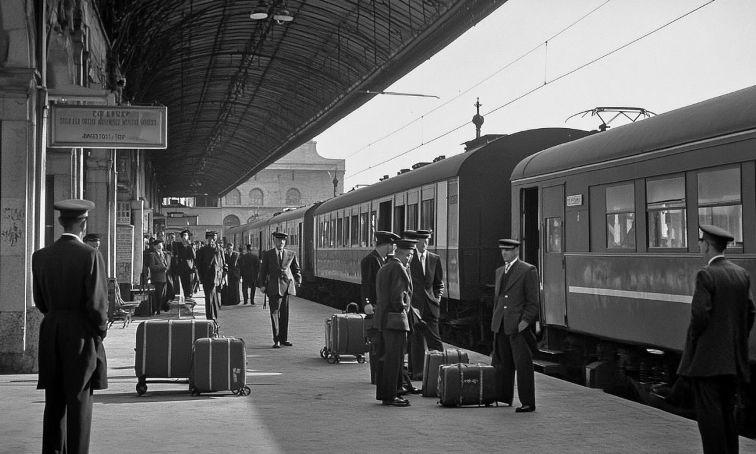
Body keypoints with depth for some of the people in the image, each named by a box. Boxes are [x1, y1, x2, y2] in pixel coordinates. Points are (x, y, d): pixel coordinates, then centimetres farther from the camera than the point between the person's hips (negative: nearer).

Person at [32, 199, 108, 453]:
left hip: (50, 331, 5)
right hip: (82, 335, -5)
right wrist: (101, 330, 2)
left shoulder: (40, 256, 4)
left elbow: (39, 301, 9)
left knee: (54, 401, 12)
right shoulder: (90, 256, -13)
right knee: (79, 399, 1)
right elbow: (97, 302, -13)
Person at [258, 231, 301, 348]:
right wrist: (262, 285, -3)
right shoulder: (267, 254, 7)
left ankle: (284, 339, 15)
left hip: (287, 286, 2)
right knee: (275, 312, -7)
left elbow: (296, 269, 22)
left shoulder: (291, 254, 13)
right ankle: (276, 340, -4)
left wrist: (298, 280, 9)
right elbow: (263, 270, 6)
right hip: (274, 287, -2)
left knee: (285, 314, 6)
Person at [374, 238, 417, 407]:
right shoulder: (398, 269, -13)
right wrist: (401, 309, -6)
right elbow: (397, 296, -20)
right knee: (394, 358, -7)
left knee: (384, 357, 14)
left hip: (382, 318, 10)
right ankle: (390, 396, -6)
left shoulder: (383, 268, 18)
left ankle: (382, 393, 20)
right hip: (395, 318, -10)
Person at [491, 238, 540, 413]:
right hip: (501, 325, 7)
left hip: (519, 325, -7)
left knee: (523, 365, -4)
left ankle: (528, 403, 1)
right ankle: (504, 398, 22)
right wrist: (495, 320, 16)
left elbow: (533, 302, -7)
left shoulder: (528, 271, -4)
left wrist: (525, 321, -15)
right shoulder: (499, 271, 18)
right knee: (502, 364, 11)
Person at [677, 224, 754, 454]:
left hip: (706, 358, -7)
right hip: (733, 358, 8)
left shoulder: (706, 275, -13)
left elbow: (700, 314, -18)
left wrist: (694, 339, -2)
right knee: (727, 411, 16)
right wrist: (737, 341, 17)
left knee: (709, 412, -4)